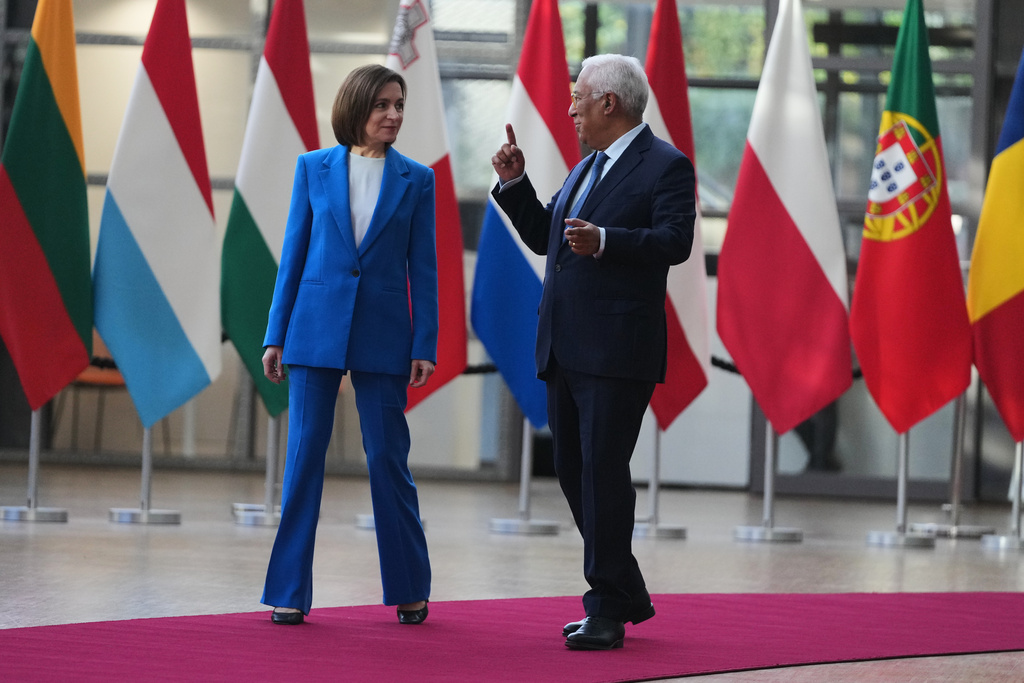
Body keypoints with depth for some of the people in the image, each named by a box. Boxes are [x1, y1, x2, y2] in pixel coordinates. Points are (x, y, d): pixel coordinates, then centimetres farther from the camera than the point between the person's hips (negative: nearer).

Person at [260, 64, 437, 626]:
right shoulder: (314, 168, 4)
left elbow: (422, 267, 4)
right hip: (316, 327, 0)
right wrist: (275, 336, 3)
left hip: (383, 335, 0)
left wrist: (425, 346, -3)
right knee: (304, 457, 0)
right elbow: (293, 254, 6)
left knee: (388, 459, 2)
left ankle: (409, 589, 16)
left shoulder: (415, 179, 4)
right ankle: (290, 593, 6)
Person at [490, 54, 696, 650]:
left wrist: (604, 241, -30)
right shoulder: (587, 169, 22)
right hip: (564, 350, 9)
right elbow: (544, 237, 25)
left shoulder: (665, 166, -5)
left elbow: (675, 241, -18)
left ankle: (608, 611, -5)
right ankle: (628, 596, 23)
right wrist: (515, 183, 13)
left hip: (617, 353, -9)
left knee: (604, 475, -10)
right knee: (575, 475, 12)